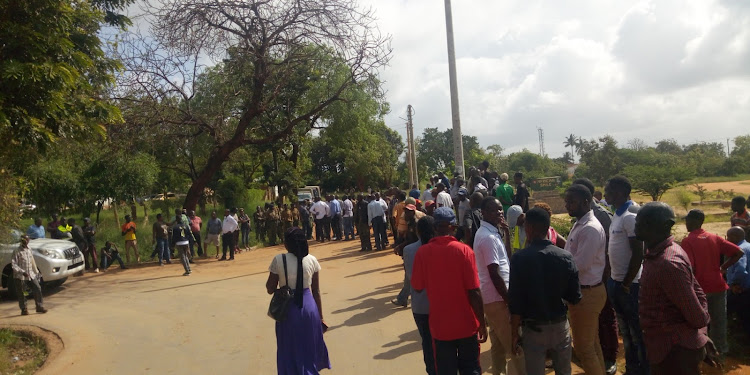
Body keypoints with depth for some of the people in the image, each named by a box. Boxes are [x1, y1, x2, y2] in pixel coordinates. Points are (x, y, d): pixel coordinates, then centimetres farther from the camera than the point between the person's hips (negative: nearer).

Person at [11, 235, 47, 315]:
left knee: (38, 289, -1)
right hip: (20, 276, -5)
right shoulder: (17, 251, -10)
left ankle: (40, 307, 7)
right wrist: (22, 272, -26)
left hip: (31, 275, 5)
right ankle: (24, 309, 17)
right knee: (21, 293, 4)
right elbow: (13, 265, -16)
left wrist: (36, 271, 18)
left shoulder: (29, 250, 10)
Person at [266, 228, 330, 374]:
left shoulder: (279, 260, -12)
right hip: (309, 306, 2)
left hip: (288, 309, -2)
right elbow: (316, 292, 1)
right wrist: (320, 316, 9)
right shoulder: (312, 260, -4)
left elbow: (270, 289, -4)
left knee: (290, 351, 16)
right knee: (310, 348, 21)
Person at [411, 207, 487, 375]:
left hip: (440, 326, 1)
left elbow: (417, 287, 1)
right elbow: (474, 292, -15)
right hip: (466, 325, -1)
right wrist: (482, 324, -4)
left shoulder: (422, 252, -10)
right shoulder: (464, 250, -15)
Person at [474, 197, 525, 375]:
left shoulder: (487, 233, 12)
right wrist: (509, 301, -18)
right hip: (497, 297, -10)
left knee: (499, 343, 19)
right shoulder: (489, 237, -20)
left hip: (492, 296, 10)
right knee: (515, 346, -3)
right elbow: (494, 275, -22)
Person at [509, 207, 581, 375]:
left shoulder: (519, 258, -16)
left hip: (534, 329, -2)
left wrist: (514, 333, -3)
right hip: (560, 326, 3)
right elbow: (575, 298, -3)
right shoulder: (566, 257, -8)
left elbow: (515, 302, -14)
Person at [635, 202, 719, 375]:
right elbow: (698, 292, 10)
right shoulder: (663, 252, 3)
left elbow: (696, 317, -22)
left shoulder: (668, 263, -28)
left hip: (675, 352, -9)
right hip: (669, 347, 9)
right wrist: (702, 335, 9)